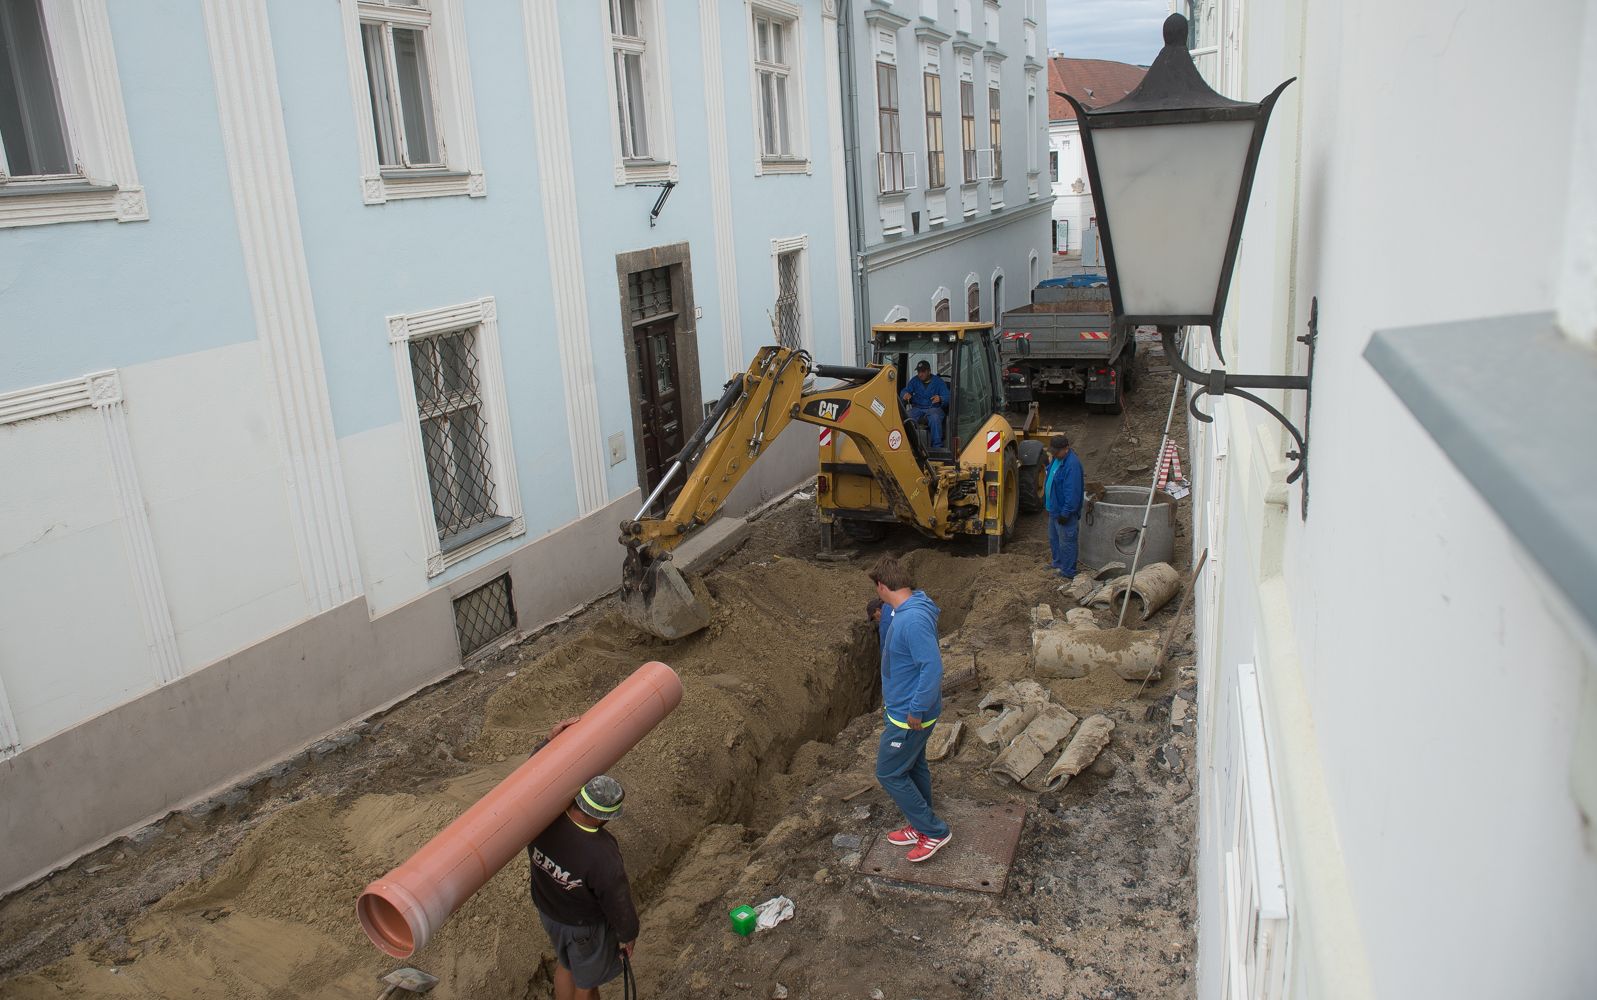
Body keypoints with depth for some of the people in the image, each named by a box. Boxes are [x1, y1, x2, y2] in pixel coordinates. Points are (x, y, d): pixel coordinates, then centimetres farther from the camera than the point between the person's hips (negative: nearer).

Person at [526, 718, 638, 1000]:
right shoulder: (603, 856, -41)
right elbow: (618, 903, -24)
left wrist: (551, 741, -26)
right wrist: (628, 935, -4)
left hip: (547, 910, 5)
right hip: (586, 925, -5)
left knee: (565, 964, 33)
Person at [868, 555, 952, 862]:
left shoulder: (912, 620, -31)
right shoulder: (905, 610, 2)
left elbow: (933, 667, -32)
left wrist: (917, 710, -25)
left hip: (909, 716, -10)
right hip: (903, 708, 10)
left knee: (889, 773, 4)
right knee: (914, 767, 22)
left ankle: (935, 832, 15)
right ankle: (921, 827, 39)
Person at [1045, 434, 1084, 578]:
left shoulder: (1072, 465, -26)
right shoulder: (1057, 459, 5)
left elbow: (1072, 492, -27)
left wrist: (1065, 513, -25)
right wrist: (1046, 500, 21)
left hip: (1065, 512, -10)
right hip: (1054, 508, 10)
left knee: (1066, 541, 1)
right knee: (1053, 538, 22)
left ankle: (1068, 572, 11)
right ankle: (1057, 563, 38)